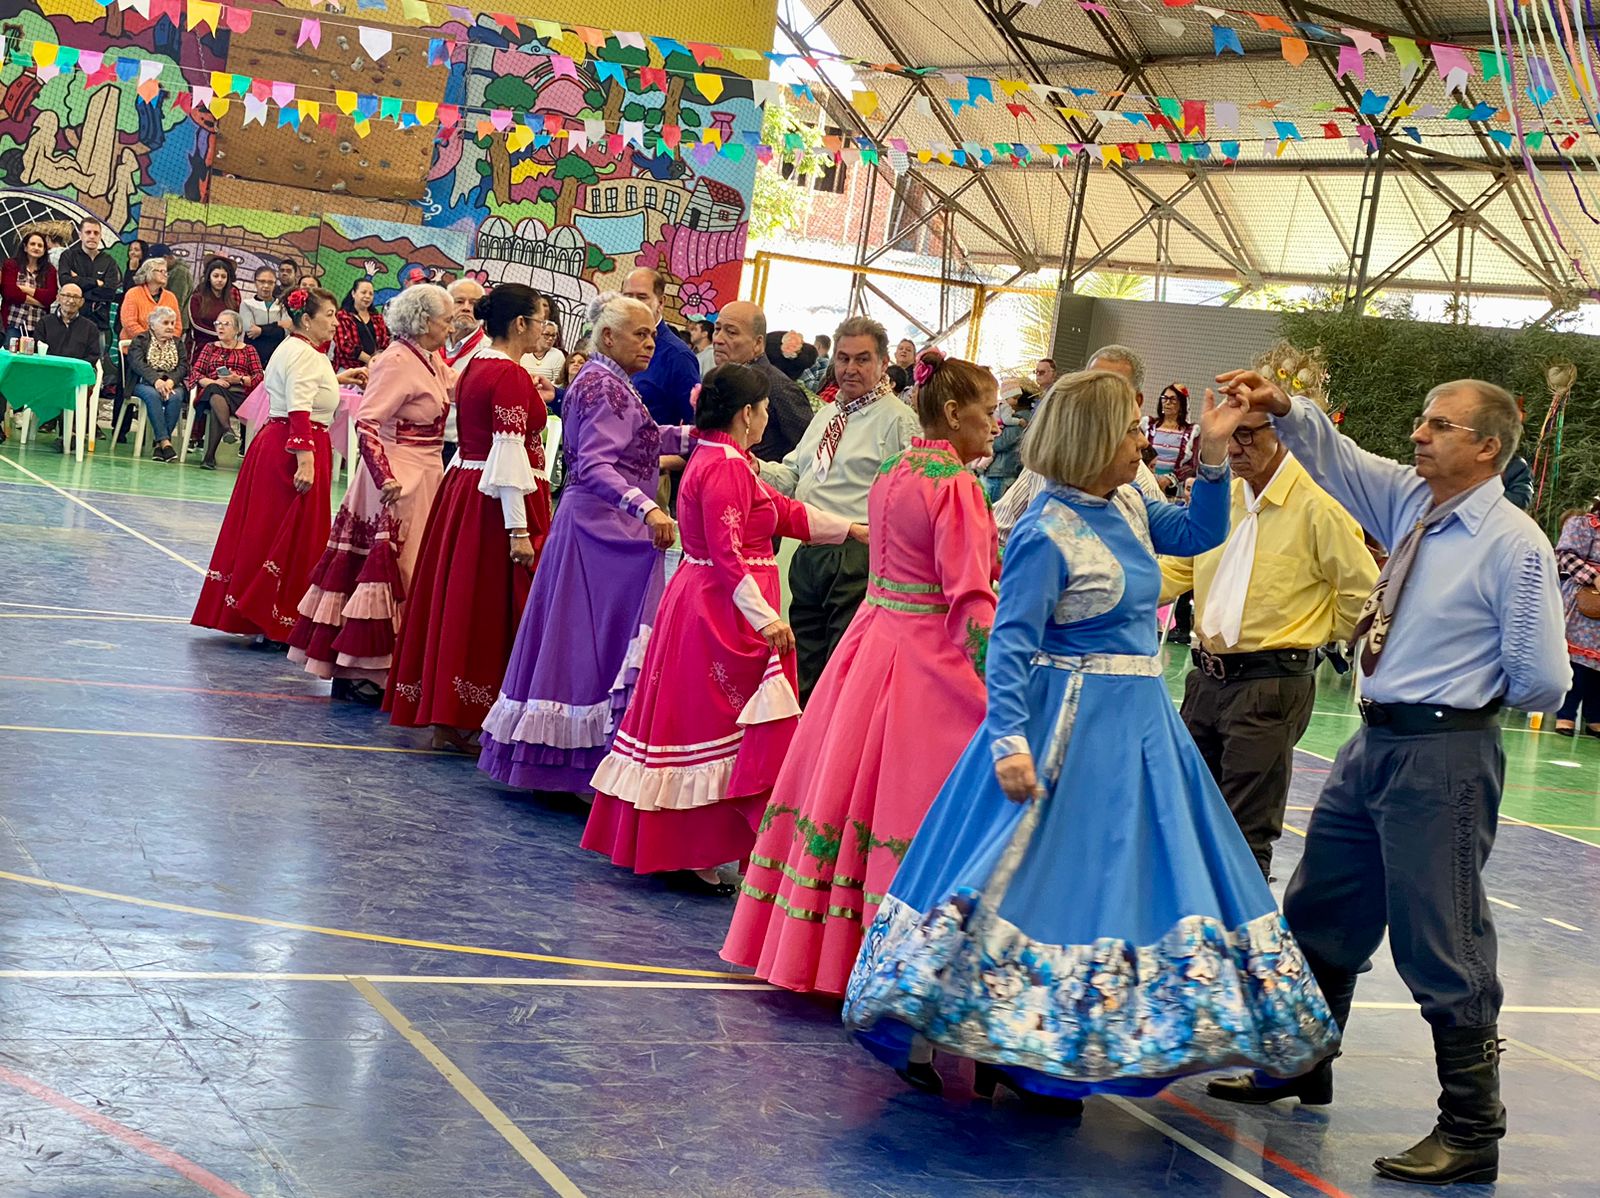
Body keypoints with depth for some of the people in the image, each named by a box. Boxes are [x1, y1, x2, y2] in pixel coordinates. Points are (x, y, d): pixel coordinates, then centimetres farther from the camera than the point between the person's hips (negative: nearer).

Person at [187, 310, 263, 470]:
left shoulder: (248, 349, 21)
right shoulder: (209, 348, 26)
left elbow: (259, 377, 9)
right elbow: (195, 372, 13)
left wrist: (239, 379, -10)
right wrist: (212, 382, -8)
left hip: (238, 393, -1)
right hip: (212, 390, 1)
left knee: (216, 410, -36)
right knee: (215, 392, -39)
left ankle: (210, 456, -44)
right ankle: (228, 429, -61)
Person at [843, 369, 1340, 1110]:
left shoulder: (1126, 506, 6)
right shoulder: (1047, 534, -18)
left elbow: (1199, 533, 21)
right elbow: (1010, 642, -21)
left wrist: (1213, 456, 7)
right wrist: (1009, 739, -29)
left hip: (1137, 722, 9)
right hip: (1070, 725, -9)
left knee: (1126, 873, 13)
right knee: (1040, 870, -4)